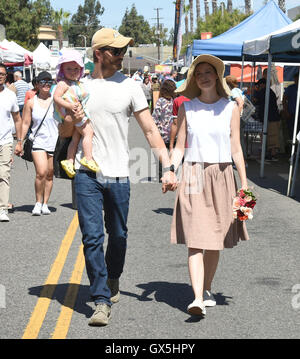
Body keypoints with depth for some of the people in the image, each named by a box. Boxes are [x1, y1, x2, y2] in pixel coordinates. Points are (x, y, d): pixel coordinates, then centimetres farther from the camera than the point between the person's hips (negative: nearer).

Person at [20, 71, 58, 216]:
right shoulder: (31, 103, 4)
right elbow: (25, 123, 9)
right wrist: (21, 141, 5)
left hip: (54, 142, 1)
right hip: (38, 142, -1)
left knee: (50, 175, 6)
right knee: (41, 173, -17)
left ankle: (45, 204, 19)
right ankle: (38, 203, 0)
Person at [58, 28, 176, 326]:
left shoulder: (129, 86, 3)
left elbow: (150, 131, 1)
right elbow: (63, 133, 16)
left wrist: (167, 167, -9)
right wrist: (72, 120, -8)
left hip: (118, 175, 0)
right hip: (86, 174, 0)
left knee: (118, 236, 10)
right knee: (92, 237, -6)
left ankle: (113, 280, 37)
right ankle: (102, 301, -1)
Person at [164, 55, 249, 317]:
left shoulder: (230, 108, 5)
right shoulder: (187, 108, 5)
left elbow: (236, 149, 6)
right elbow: (179, 147, 6)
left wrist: (244, 183, 4)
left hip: (221, 177, 1)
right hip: (193, 176, -1)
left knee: (215, 240, 9)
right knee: (195, 240, -10)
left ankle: (207, 289, 27)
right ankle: (198, 298, -15)